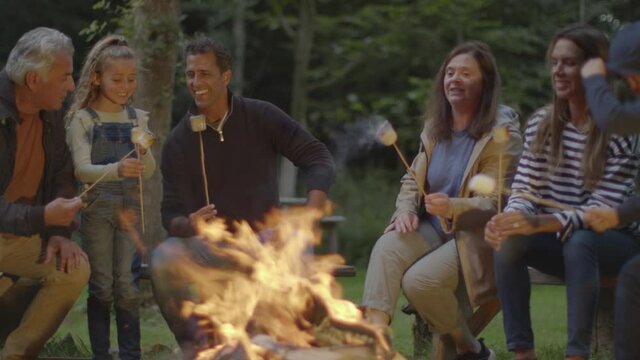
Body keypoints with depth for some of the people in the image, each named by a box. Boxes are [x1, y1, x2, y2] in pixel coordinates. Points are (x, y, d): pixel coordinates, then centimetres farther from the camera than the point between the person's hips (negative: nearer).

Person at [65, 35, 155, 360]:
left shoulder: (138, 119, 7)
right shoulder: (83, 119, -3)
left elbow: (148, 172, 2)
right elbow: (81, 169, -14)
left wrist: (145, 153, -20)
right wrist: (116, 169, -32)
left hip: (130, 208, 2)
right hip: (97, 208, -2)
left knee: (127, 287, 1)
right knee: (101, 287, 0)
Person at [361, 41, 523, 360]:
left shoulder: (501, 132, -8)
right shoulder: (435, 127, 12)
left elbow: (497, 202, -13)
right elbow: (412, 181, 18)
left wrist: (453, 207, -31)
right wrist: (406, 210, -5)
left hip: (476, 237, -6)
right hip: (433, 229, 6)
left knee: (419, 280, -29)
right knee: (387, 247, -26)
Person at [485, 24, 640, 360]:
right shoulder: (542, 124, 2)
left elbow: (602, 210, -22)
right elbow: (523, 189, 0)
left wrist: (540, 223, -38)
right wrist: (511, 218, -26)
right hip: (560, 241, 4)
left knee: (579, 241, -37)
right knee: (508, 241, -26)